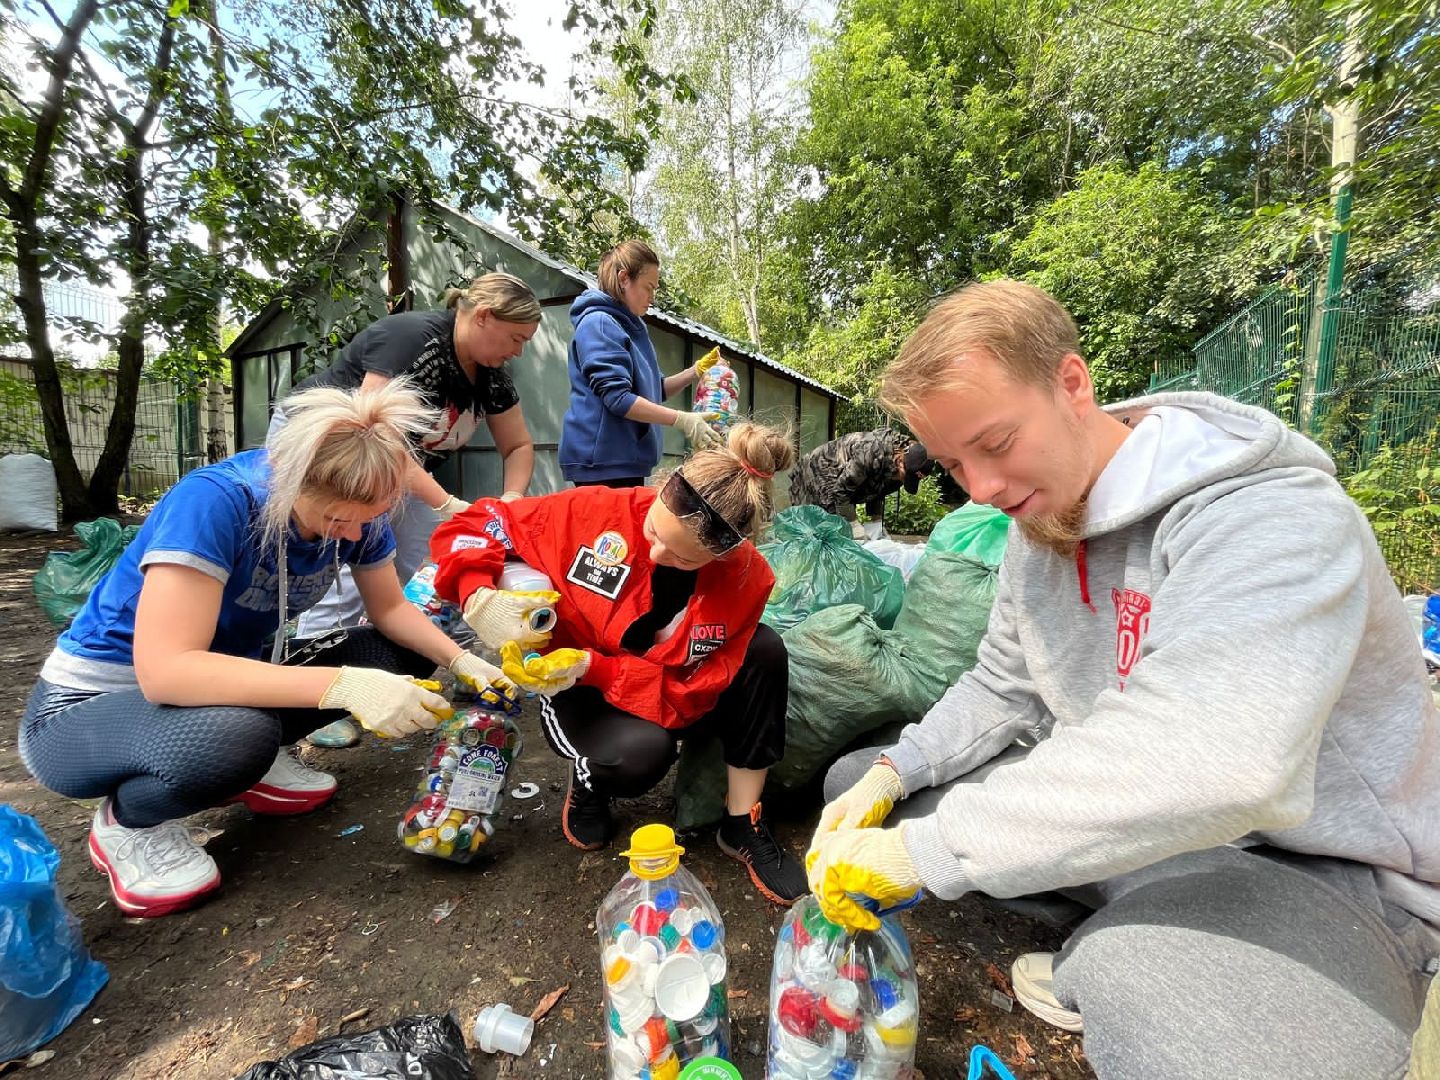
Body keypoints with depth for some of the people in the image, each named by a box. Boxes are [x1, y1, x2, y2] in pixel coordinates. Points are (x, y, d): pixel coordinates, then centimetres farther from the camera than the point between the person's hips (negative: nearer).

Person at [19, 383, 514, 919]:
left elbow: (390, 609, -4)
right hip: (85, 709, -5)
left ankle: (255, 758, 8)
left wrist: (462, 661, -20)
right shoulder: (214, 500, -33)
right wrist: (344, 685, -47)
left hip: (218, 681, 6)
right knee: (238, 733, -38)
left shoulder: (355, 510, -15)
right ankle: (127, 822, -3)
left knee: (399, 656, -7)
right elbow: (164, 669, -39)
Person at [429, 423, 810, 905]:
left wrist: (593, 668, -33)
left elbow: (692, 693, -21)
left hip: (667, 695, 2)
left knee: (765, 651, -24)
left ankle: (743, 825, -7)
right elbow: (471, 526, -16)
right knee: (644, 750, -35)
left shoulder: (746, 579, -23)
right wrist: (480, 599, -36)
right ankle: (588, 781, 5)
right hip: (579, 695, -1)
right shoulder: (598, 511, -25)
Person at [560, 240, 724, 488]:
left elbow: (652, 392, 21)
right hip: (601, 460, -10)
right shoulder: (598, 323, -12)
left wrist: (695, 372, 7)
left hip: (626, 458, 10)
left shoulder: (633, 326, 18)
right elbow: (617, 397, -22)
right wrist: (682, 420, -22)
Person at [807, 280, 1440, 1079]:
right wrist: (890, 774, -10)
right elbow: (1003, 689, 5)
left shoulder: (1269, 514, -26)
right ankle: (1103, 956, 8)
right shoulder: (1038, 521, 0)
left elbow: (1214, 768, -41)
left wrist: (917, 849, -35)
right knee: (856, 782, 3)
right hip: (1110, 817, 8)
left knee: (1141, 991, -41)